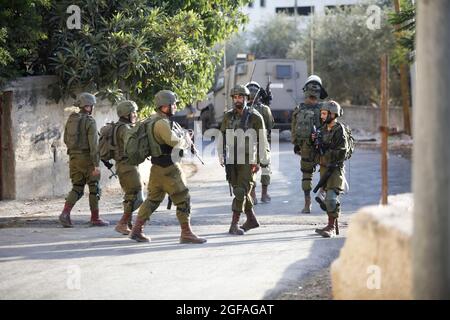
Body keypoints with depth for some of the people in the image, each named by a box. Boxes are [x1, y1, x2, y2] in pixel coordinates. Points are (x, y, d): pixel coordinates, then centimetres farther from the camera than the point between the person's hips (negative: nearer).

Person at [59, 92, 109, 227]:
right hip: (87, 158, -6)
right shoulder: (90, 121, -13)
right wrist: (96, 164, -19)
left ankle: (65, 213, -10)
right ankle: (95, 218, 11)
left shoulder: (71, 119, 8)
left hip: (74, 157, 6)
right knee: (94, 188, 6)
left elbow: (66, 139, 15)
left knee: (77, 188, 9)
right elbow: (94, 144, -18)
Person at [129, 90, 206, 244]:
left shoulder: (151, 120, 11)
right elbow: (175, 141, -25)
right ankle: (186, 234, 0)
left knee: (153, 199, 15)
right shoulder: (161, 123, -19)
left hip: (156, 167, 10)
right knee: (183, 199, -2)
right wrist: (186, 142, -4)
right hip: (168, 168, -10)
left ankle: (137, 230, 15)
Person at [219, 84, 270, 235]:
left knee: (241, 190, -12)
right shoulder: (228, 116, 6)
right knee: (239, 190, 11)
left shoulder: (255, 117, -5)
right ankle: (251, 219, 26)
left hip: (249, 160, -5)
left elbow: (262, 140, 0)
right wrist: (221, 157, 4)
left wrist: (263, 161, 0)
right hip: (232, 160, 5)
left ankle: (234, 224, -13)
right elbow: (222, 137, 11)